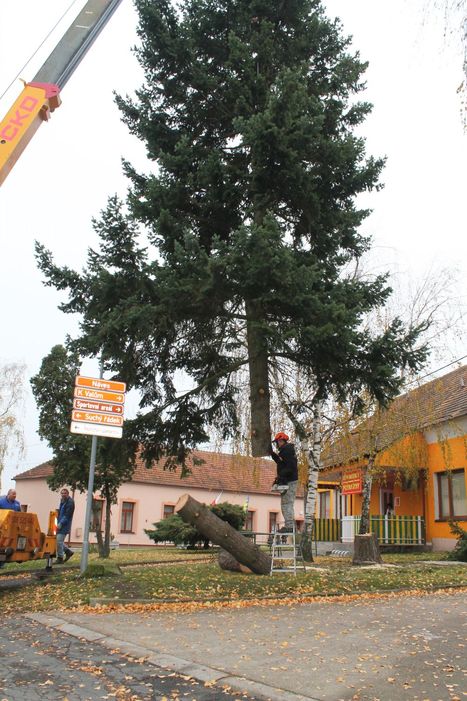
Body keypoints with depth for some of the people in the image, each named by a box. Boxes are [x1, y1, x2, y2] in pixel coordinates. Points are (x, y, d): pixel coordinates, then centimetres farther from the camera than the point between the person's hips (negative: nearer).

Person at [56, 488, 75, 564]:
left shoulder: (70, 502, -13)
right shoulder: (62, 501, 15)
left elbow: (67, 515, -18)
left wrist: (61, 523, -21)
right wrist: (58, 522, 12)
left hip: (65, 525, -9)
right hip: (60, 524, 9)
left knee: (59, 541, -10)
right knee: (58, 541, 10)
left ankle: (60, 558, 1)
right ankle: (68, 551, 25)